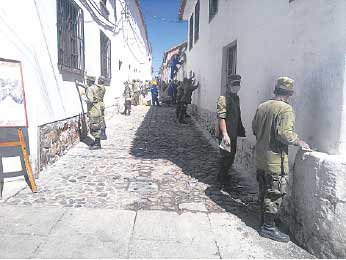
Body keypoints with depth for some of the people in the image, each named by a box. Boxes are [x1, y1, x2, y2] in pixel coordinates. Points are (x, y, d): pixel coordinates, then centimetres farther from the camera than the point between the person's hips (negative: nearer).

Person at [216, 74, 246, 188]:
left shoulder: (236, 98, 13)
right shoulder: (223, 99, -14)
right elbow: (221, 118, -20)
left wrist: (241, 130, 20)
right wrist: (225, 134, -25)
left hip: (234, 134, 9)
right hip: (226, 135, -9)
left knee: (231, 156, 17)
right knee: (225, 157, 0)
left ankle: (224, 176, 35)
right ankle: (223, 183, 15)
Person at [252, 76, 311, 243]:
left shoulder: (262, 106, 7)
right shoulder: (286, 109, -16)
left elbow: (254, 128, 13)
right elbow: (284, 134, -25)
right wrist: (300, 142, -11)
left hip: (260, 158, 8)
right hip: (276, 160, -8)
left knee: (264, 191, 20)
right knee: (274, 194, 4)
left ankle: (264, 221, 34)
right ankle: (268, 228, 15)